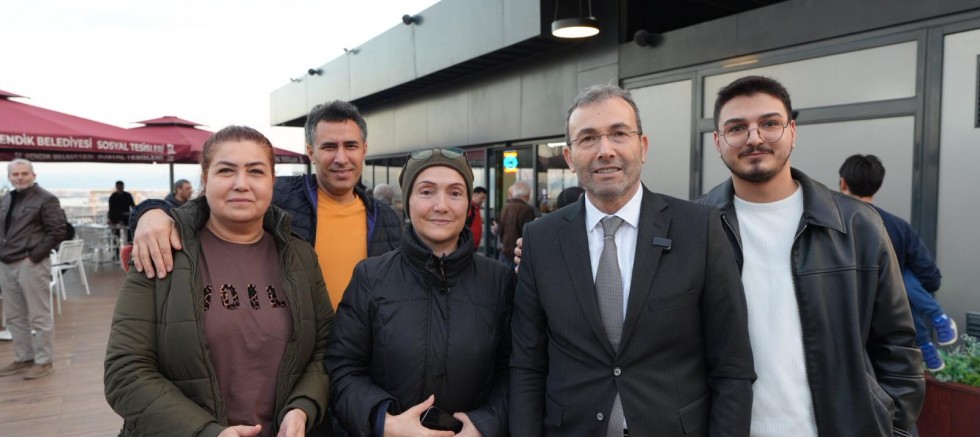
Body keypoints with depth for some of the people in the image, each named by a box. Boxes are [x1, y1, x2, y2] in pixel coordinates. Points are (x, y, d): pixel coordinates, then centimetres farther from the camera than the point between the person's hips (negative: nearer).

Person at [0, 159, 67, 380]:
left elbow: (57, 231, -12)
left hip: (31, 264, -8)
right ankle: (23, 359, 26)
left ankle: (43, 361, 8)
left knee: (39, 316, -1)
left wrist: (34, 256, -15)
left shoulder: (45, 199, -6)